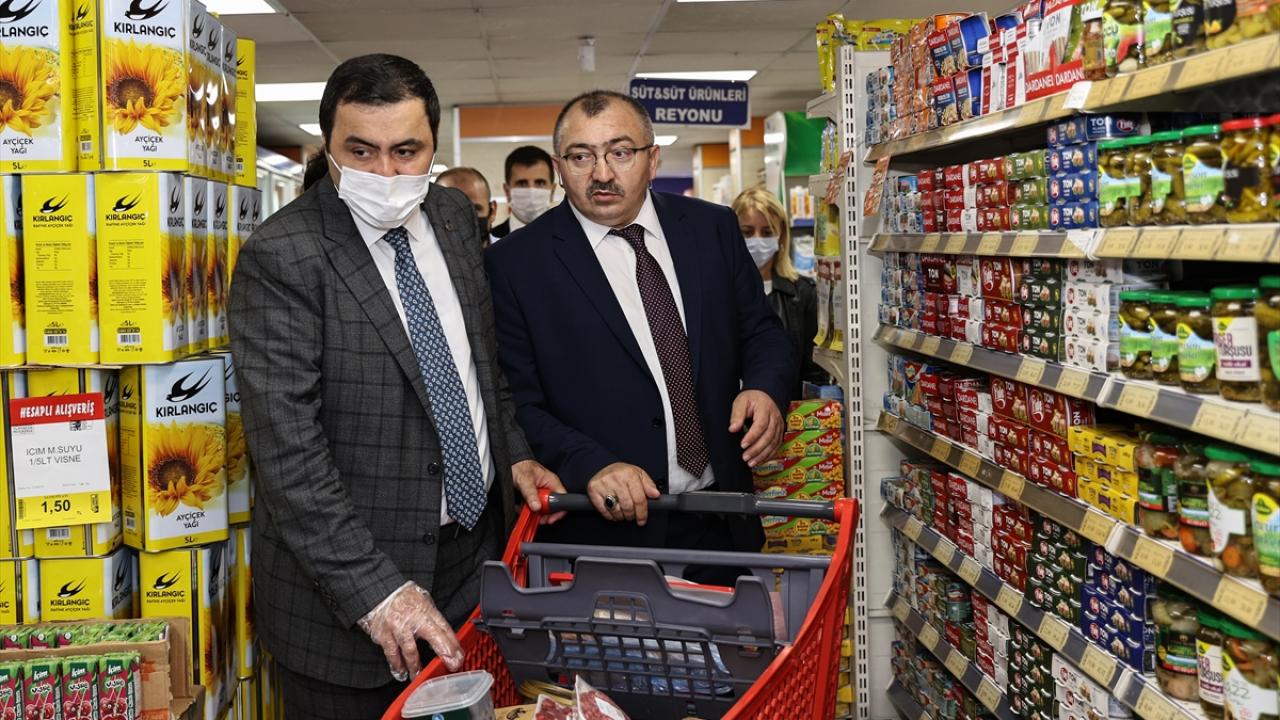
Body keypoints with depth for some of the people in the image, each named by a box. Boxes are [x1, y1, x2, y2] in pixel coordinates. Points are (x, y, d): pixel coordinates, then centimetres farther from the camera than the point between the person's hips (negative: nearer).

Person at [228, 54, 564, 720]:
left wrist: (516, 452, 7)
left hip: (476, 541, 6)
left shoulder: (454, 217, 3)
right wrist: (374, 588, -26)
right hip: (347, 577, -6)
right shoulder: (280, 257, -18)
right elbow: (286, 447, -23)